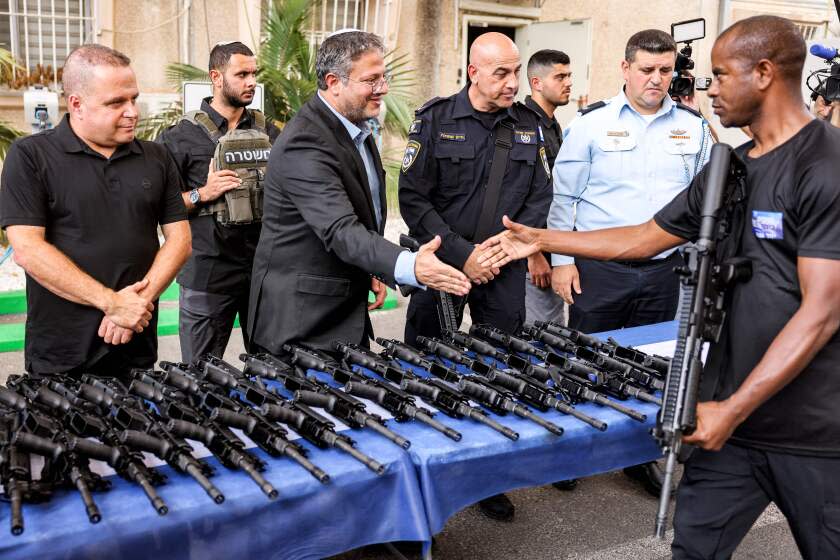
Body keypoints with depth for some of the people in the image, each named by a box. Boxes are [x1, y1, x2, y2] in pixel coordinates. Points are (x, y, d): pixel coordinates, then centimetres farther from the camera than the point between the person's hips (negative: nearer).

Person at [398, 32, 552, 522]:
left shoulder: (528, 126, 6)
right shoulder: (436, 119, -5)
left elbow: (540, 197, 7)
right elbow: (413, 198, -9)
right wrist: (462, 254, -14)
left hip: (504, 268, 3)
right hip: (443, 262, -2)